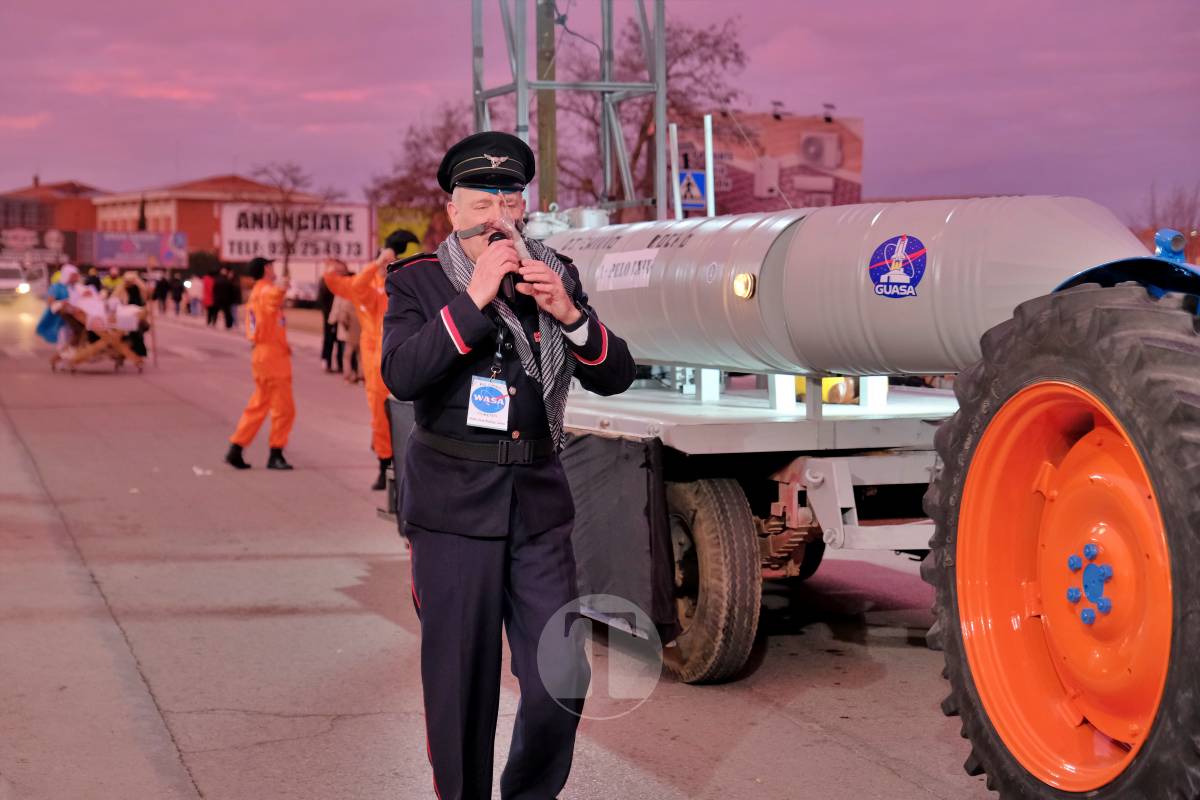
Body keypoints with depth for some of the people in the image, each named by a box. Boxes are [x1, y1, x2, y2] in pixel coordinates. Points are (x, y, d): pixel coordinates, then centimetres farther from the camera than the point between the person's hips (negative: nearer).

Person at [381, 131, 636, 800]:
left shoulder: (557, 276, 8)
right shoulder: (417, 281, -1)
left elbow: (615, 375, 4)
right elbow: (401, 375, -18)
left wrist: (569, 315, -13)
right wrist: (474, 298, -22)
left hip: (538, 500, 3)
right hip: (455, 504, -3)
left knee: (563, 679, 3)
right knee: (462, 682, 3)